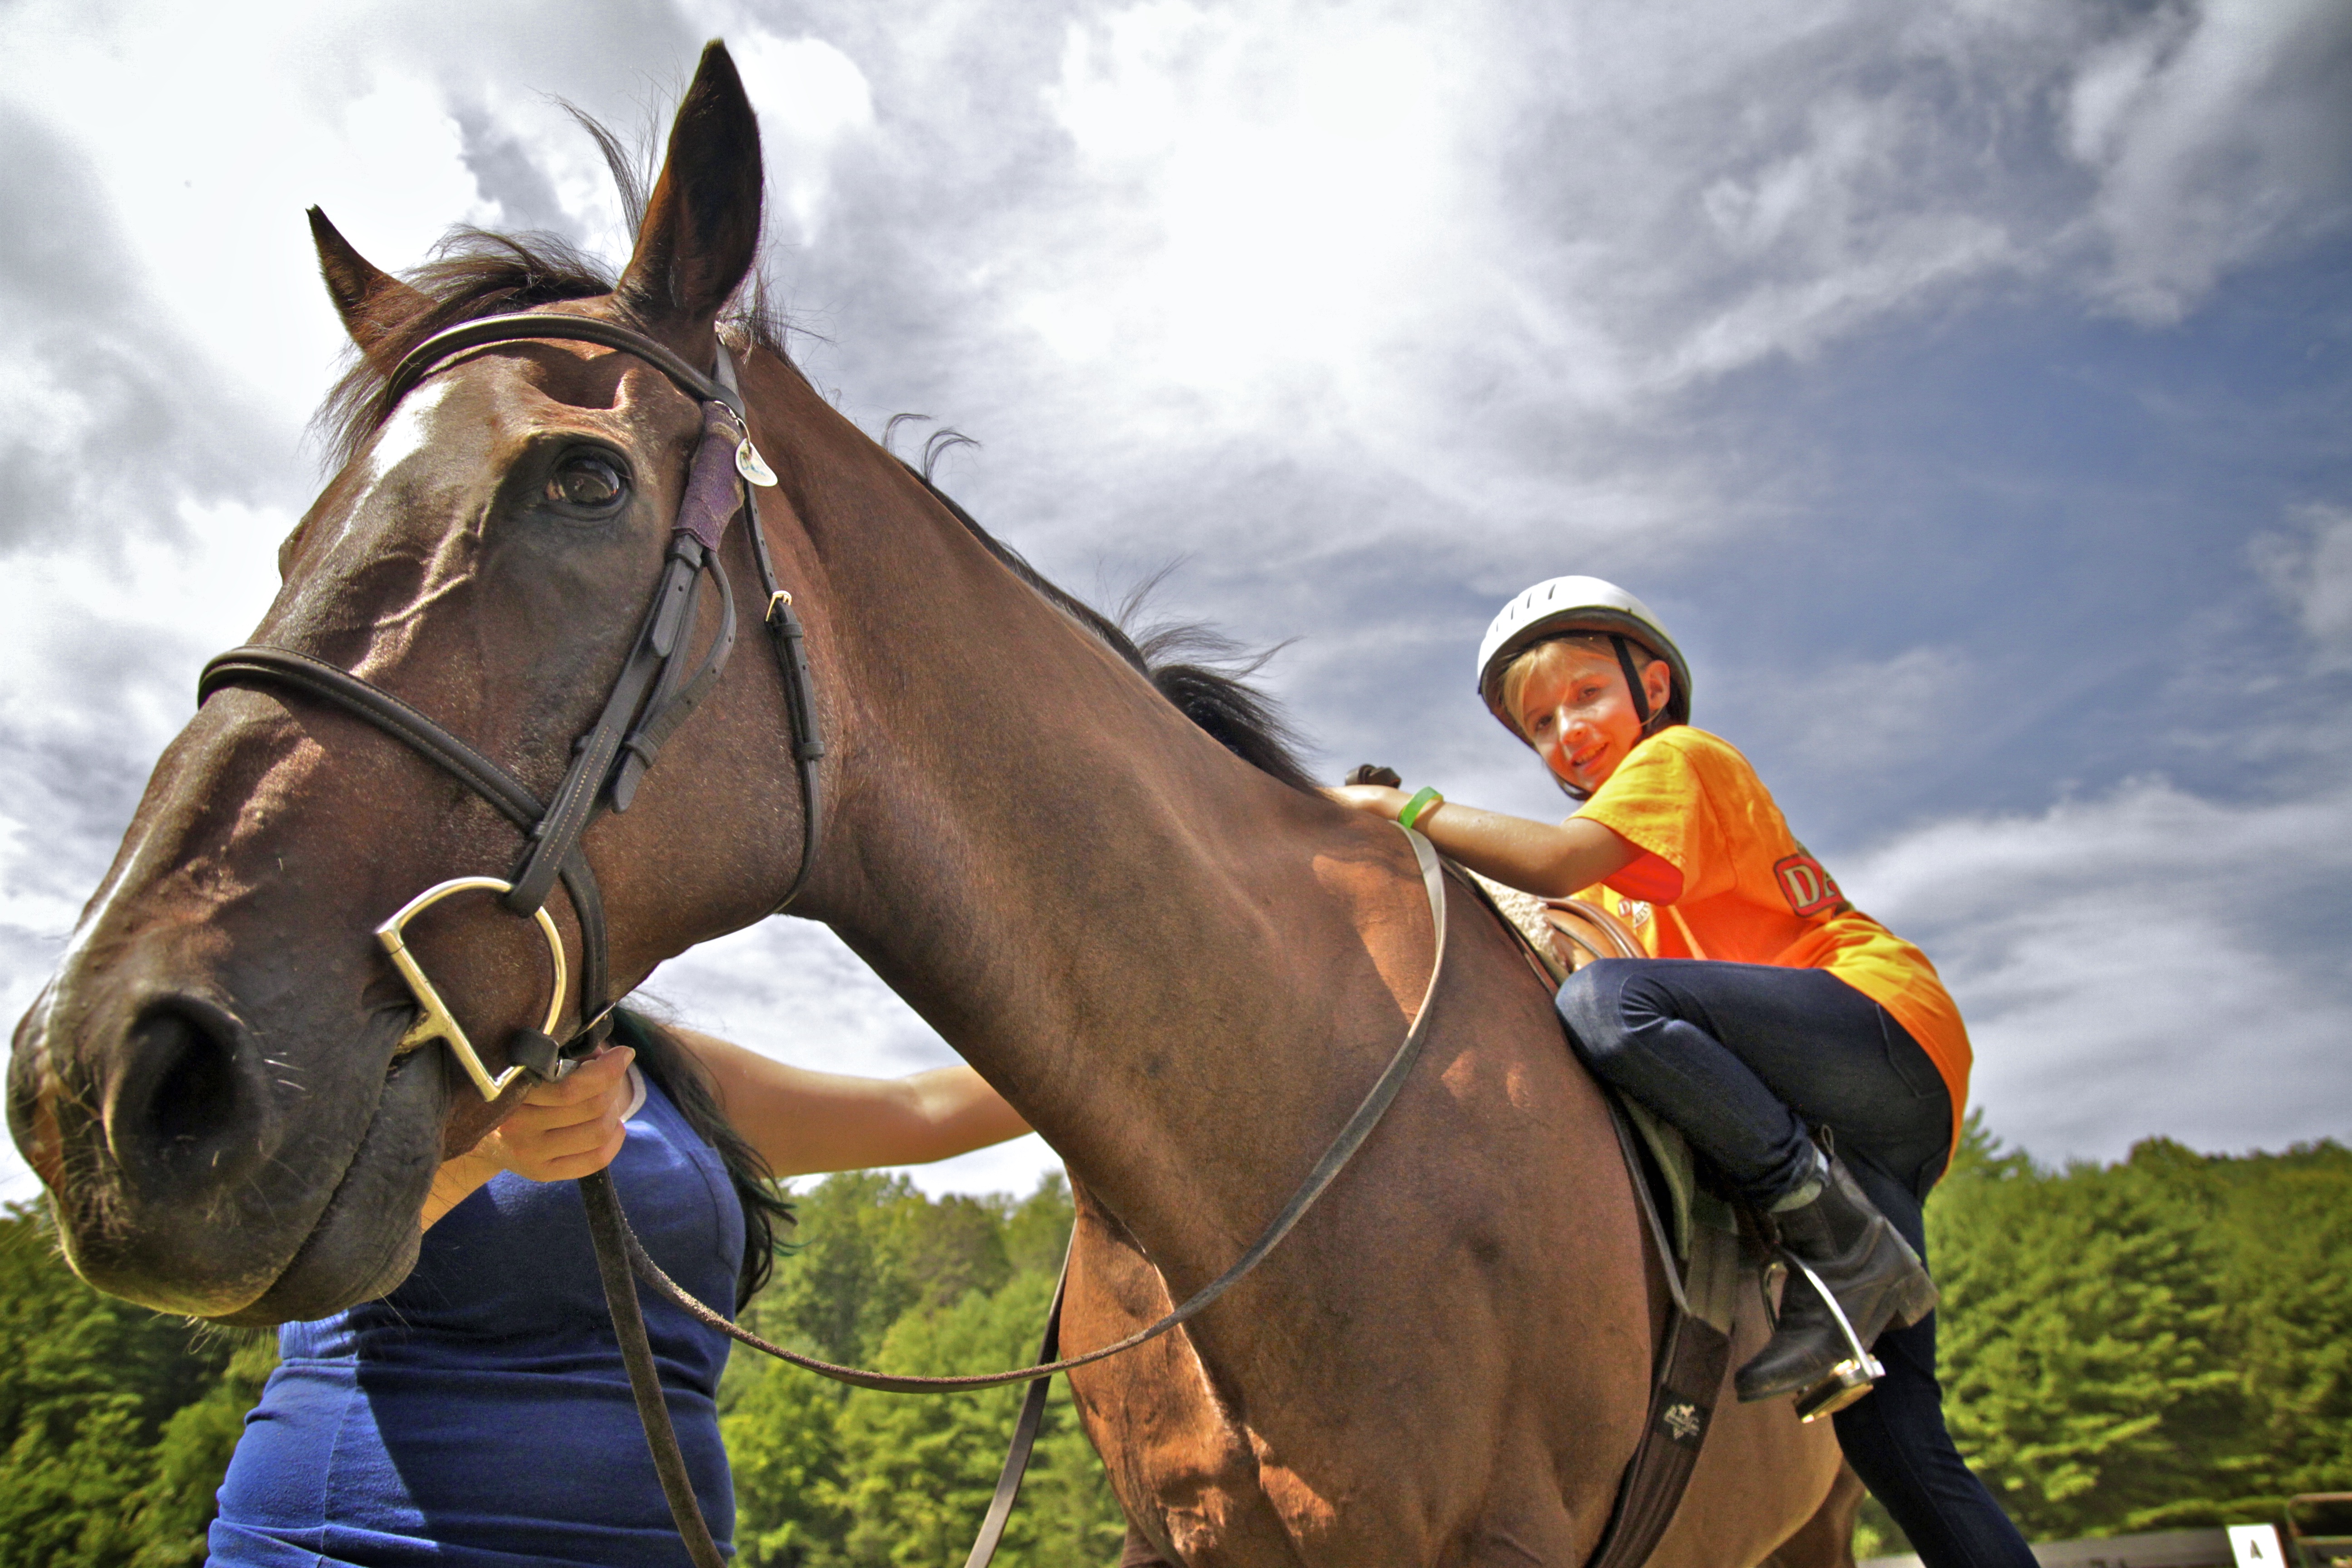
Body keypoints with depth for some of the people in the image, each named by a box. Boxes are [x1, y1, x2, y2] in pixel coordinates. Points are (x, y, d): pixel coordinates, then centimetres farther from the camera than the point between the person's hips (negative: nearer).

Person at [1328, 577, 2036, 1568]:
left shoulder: (1681, 756, 2)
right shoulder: (1615, 880, 28)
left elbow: (1558, 862, -16)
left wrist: (1405, 808, -11)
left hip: (1886, 1025, -9)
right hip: (1866, 1136, 9)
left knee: (1606, 1001, -31)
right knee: (1893, 1438, 2)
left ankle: (1843, 1246, -25)